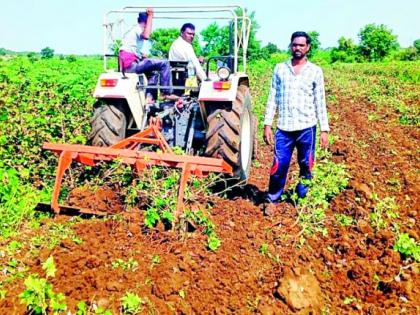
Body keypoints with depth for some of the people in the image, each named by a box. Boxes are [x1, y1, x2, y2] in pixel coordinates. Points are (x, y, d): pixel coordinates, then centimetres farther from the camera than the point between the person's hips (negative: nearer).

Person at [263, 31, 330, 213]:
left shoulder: (315, 71, 4)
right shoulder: (280, 69, 6)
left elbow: (320, 102, 4)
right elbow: (272, 98, 6)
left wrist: (324, 129, 0)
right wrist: (267, 124, 0)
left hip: (306, 128, 0)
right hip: (284, 128, 0)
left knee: (306, 167, 9)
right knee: (278, 167, 1)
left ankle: (303, 198, 26)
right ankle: (272, 199, 20)